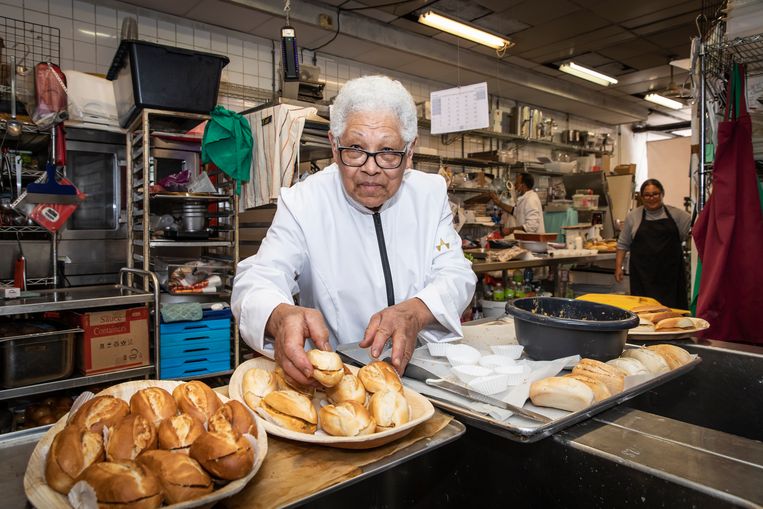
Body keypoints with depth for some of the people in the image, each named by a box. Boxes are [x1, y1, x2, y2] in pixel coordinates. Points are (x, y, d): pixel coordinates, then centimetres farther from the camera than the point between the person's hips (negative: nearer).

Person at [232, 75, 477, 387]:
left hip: (420, 365, 3)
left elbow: (456, 275, -2)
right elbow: (257, 278, -16)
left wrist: (416, 312, -25)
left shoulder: (431, 193, 3)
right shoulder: (301, 203, -6)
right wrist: (281, 316, -41)